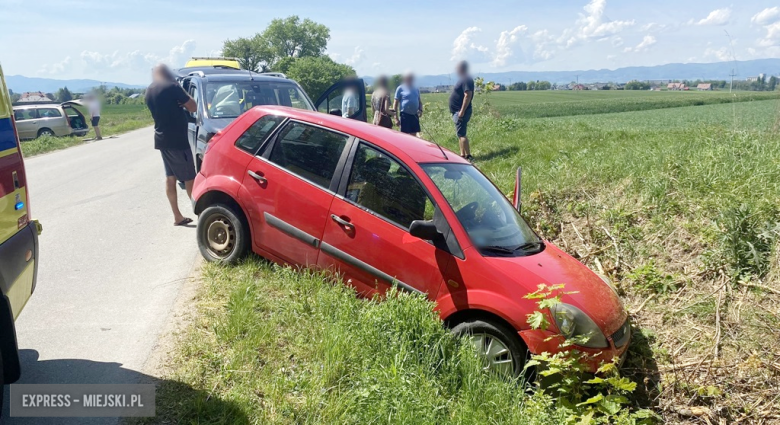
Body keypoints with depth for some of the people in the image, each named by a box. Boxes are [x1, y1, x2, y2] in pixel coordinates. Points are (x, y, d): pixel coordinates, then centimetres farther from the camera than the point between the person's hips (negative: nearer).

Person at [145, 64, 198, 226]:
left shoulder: (149, 91, 10)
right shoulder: (172, 87, -12)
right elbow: (193, 107, -8)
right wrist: (182, 93, 4)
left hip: (162, 139, 8)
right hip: (177, 140, -8)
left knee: (170, 176, 10)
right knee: (189, 177, -2)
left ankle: (177, 216, 13)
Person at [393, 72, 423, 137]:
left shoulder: (416, 89, 15)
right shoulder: (400, 88, 0)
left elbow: (420, 101, 23)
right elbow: (395, 103, -1)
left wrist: (420, 110, 1)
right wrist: (396, 118, -8)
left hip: (415, 115, 5)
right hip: (405, 114, -5)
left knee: (415, 134, 3)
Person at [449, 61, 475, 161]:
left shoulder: (466, 80, -16)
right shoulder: (463, 79, 17)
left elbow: (468, 95, -25)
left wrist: (462, 111, -27)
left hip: (461, 112, -11)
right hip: (458, 111, 11)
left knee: (462, 134, -10)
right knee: (461, 134, 14)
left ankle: (468, 156, -9)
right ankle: (463, 155, 19)